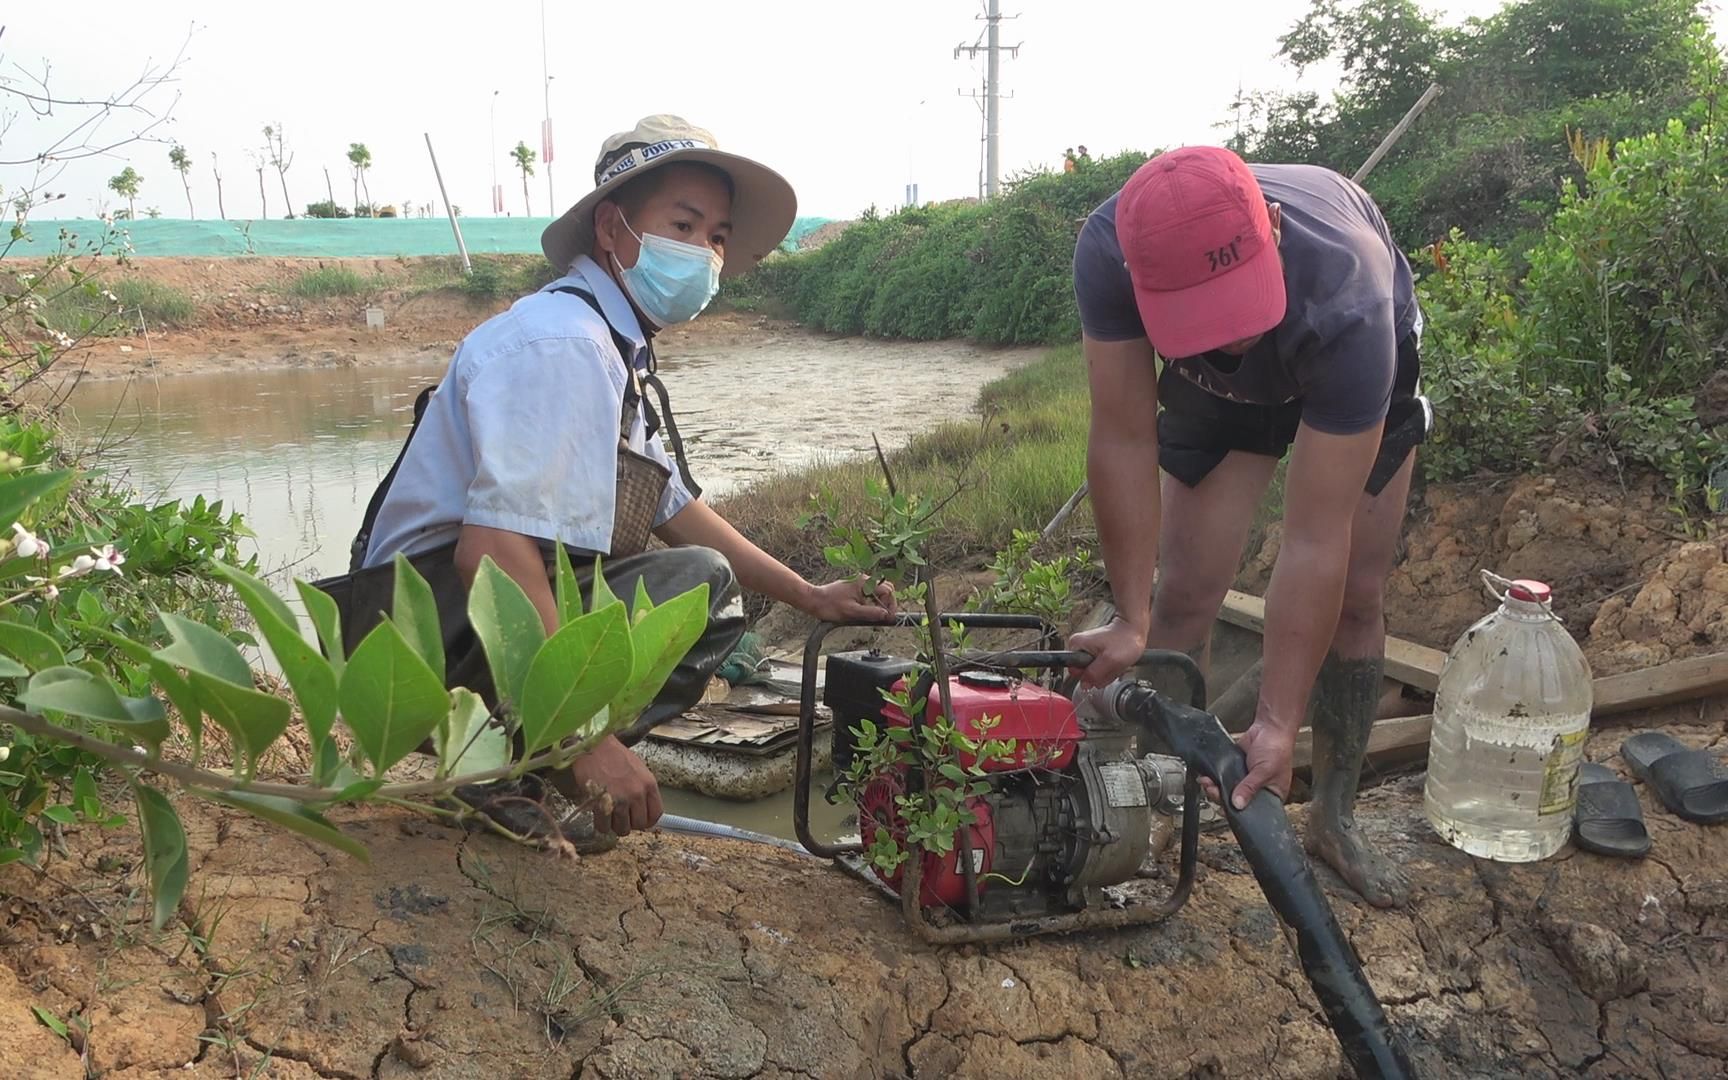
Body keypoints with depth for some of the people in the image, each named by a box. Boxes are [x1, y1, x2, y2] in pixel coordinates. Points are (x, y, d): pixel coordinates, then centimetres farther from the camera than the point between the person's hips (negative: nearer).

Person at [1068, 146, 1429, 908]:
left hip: (1360, 364, -1)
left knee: (1355, 596, -2)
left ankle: (1335, 814, 16)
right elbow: (1124, 444, -32)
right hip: (1215, 384, 2)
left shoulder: (1346, 305, -45)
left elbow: (1315, 543, -41)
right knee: (1185, 596, -5)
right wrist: (1131, 619, -31)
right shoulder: (1108, 250, -41)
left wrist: (1276, 723, -39)